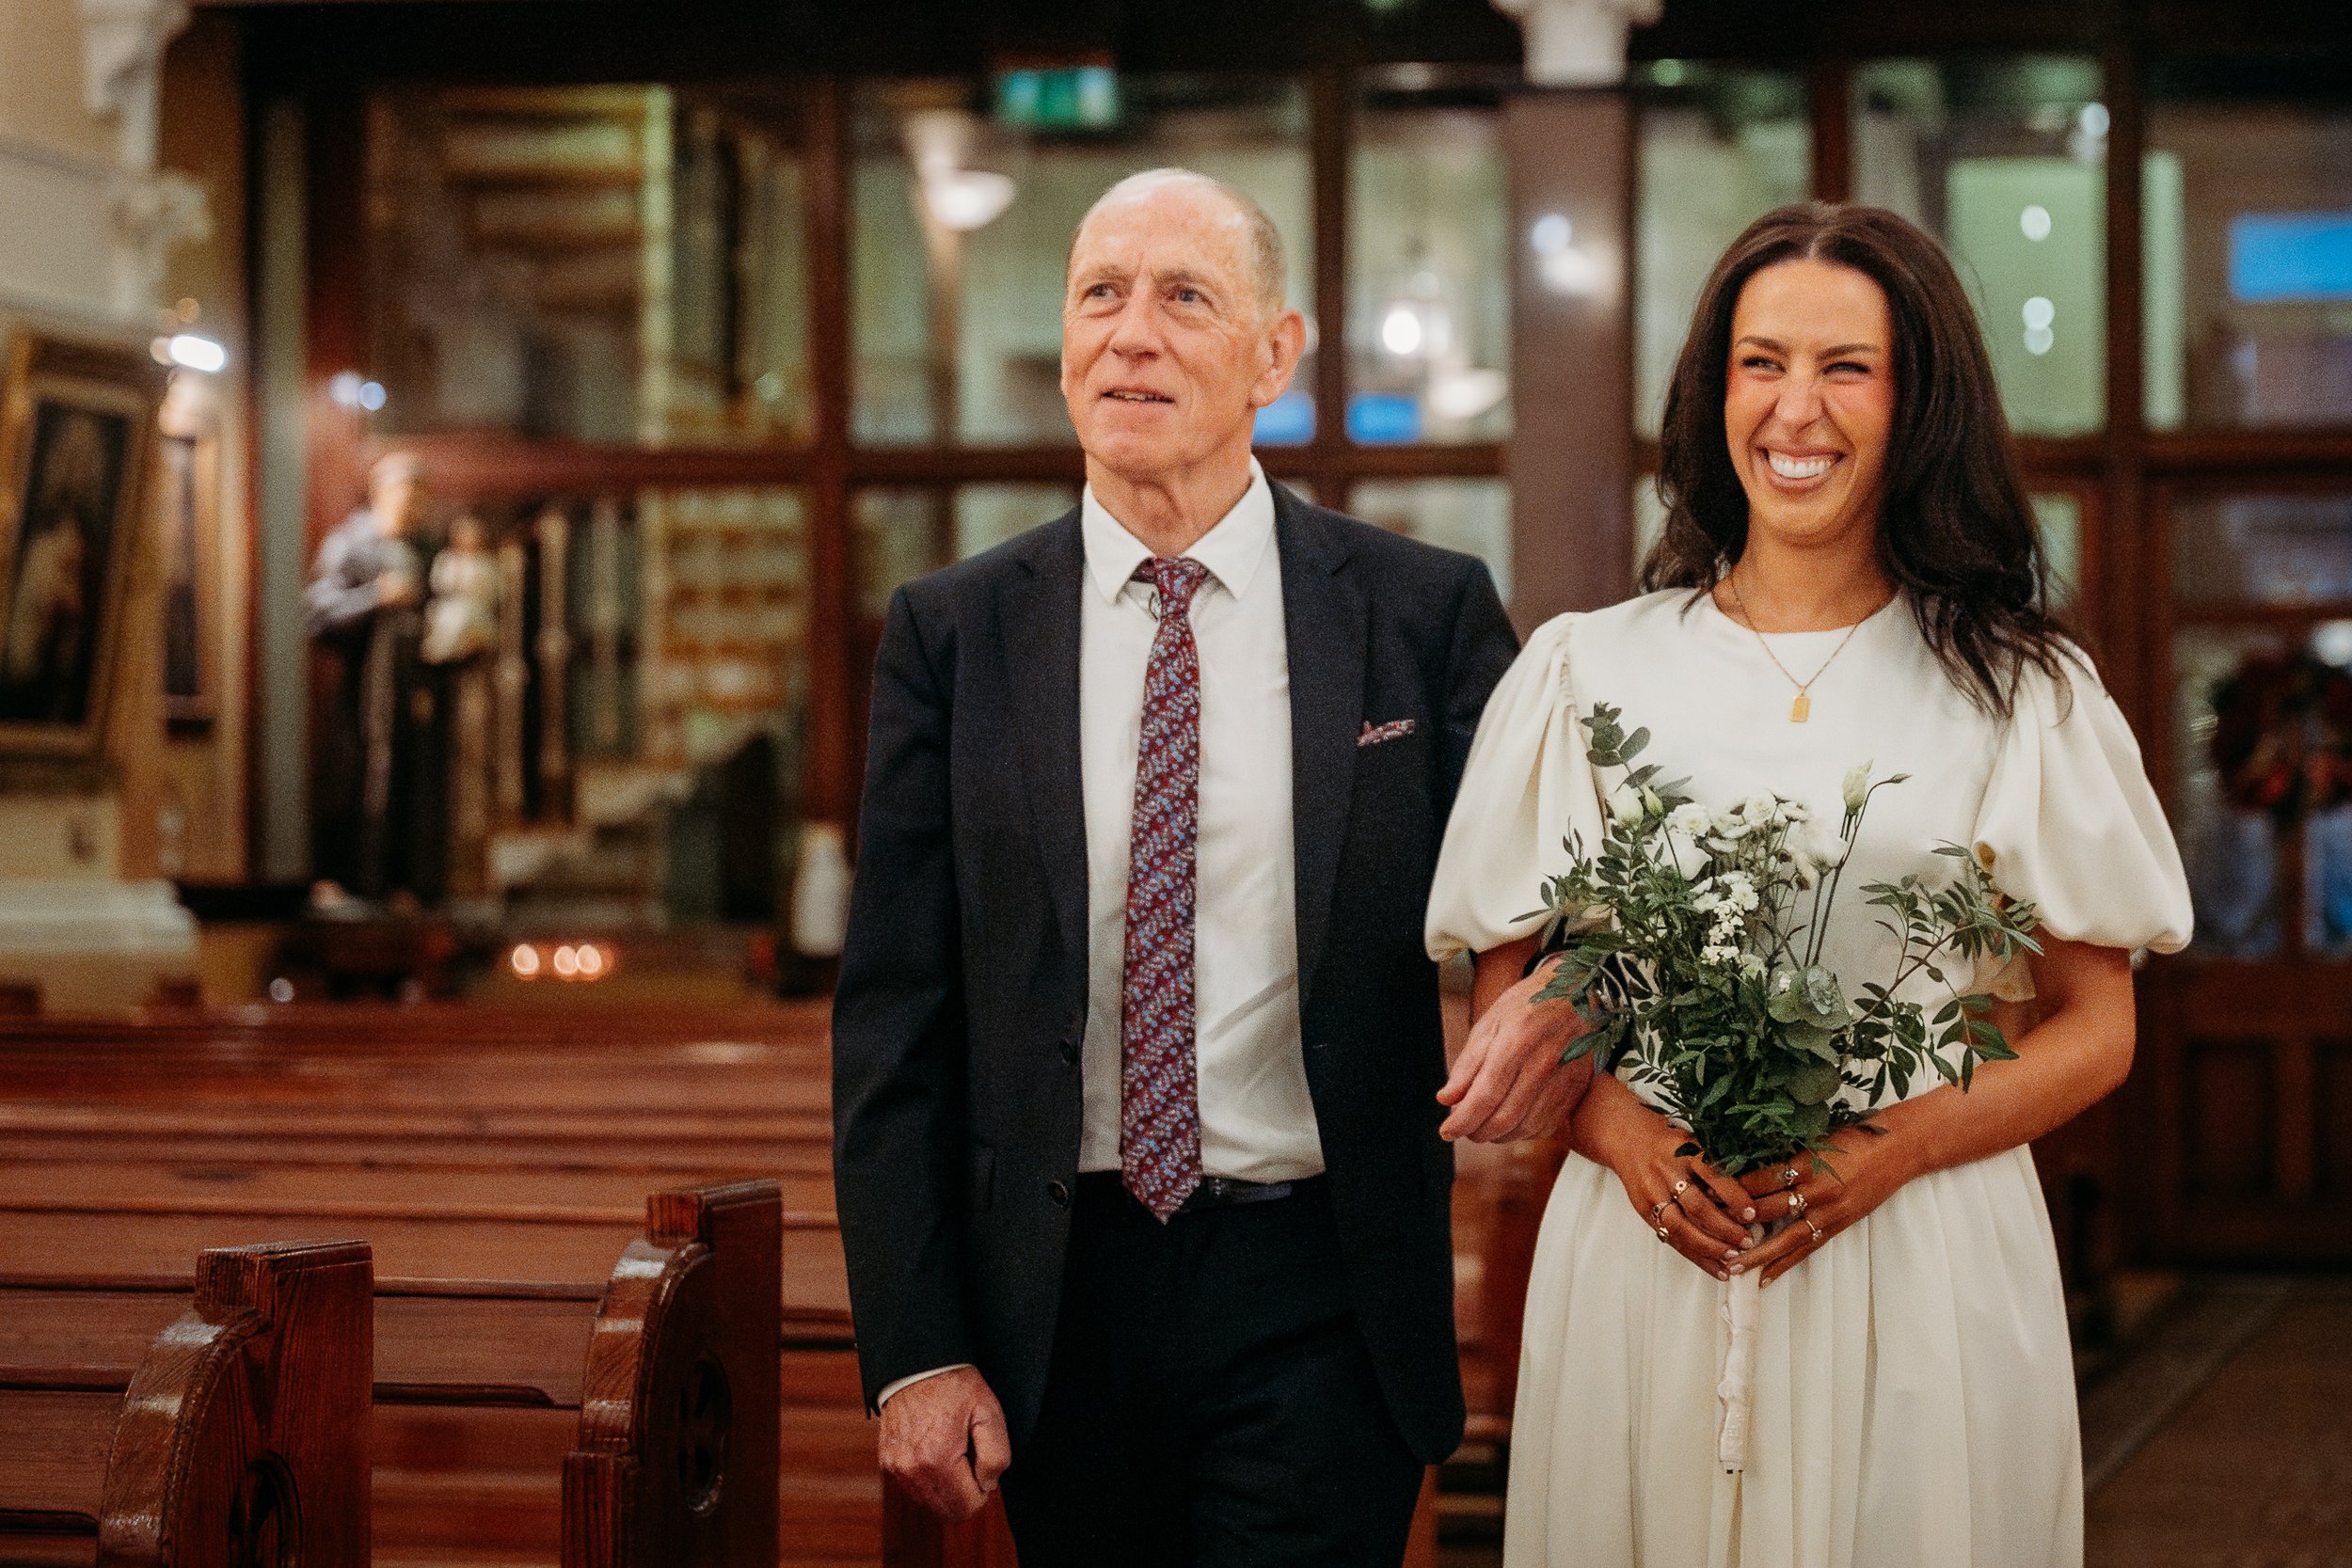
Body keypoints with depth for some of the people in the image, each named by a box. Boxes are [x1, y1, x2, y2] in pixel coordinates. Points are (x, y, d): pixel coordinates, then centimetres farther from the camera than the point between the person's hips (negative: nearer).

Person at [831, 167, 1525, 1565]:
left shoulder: (1425, 611, -1)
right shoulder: (951, 635, 2)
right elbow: (893, 1018, 2)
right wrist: (915, 1352, -4)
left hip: (1321, 1305, -1)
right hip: (1062, 1295, 2)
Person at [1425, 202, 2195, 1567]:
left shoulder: (2020, 689, 3)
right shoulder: (1588, 672, 6)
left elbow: (2096, 1031, 4)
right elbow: (1509, 993, 8)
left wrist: (1892, 1148, -13)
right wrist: (1622, 1133, -12)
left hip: (1929, 1273, -1)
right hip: (1647, 1255, 1)